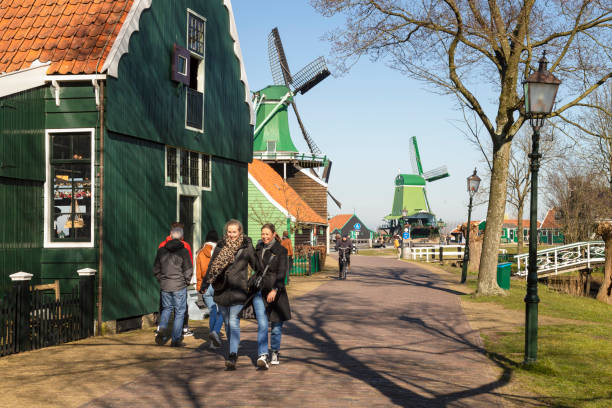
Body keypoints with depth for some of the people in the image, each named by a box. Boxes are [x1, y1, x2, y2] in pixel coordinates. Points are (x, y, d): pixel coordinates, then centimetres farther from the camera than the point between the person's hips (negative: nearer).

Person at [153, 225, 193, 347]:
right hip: (179, 286, -4)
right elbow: (188, 270, -8)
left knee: (166, 308, 21)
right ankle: (176, 340, 6)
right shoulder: (183, 251, -10)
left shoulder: (161, 250, 3)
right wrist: (187, 282, 8)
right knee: (179, 312, 6)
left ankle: (162, 329, -1)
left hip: (165, 286, 4)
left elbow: (156, 268, 9)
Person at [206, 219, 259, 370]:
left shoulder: (247, 247, -1)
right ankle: (232, 351, 31)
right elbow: (212, 266, 11)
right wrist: (206, 283, 3)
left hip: (238, 290, -4)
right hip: (222, 290, 4)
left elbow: (257, 266, 6)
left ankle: (232, 357, -20)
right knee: (227, 323, 14)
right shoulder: (220, 246, 7)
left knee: (234, 322, -14)